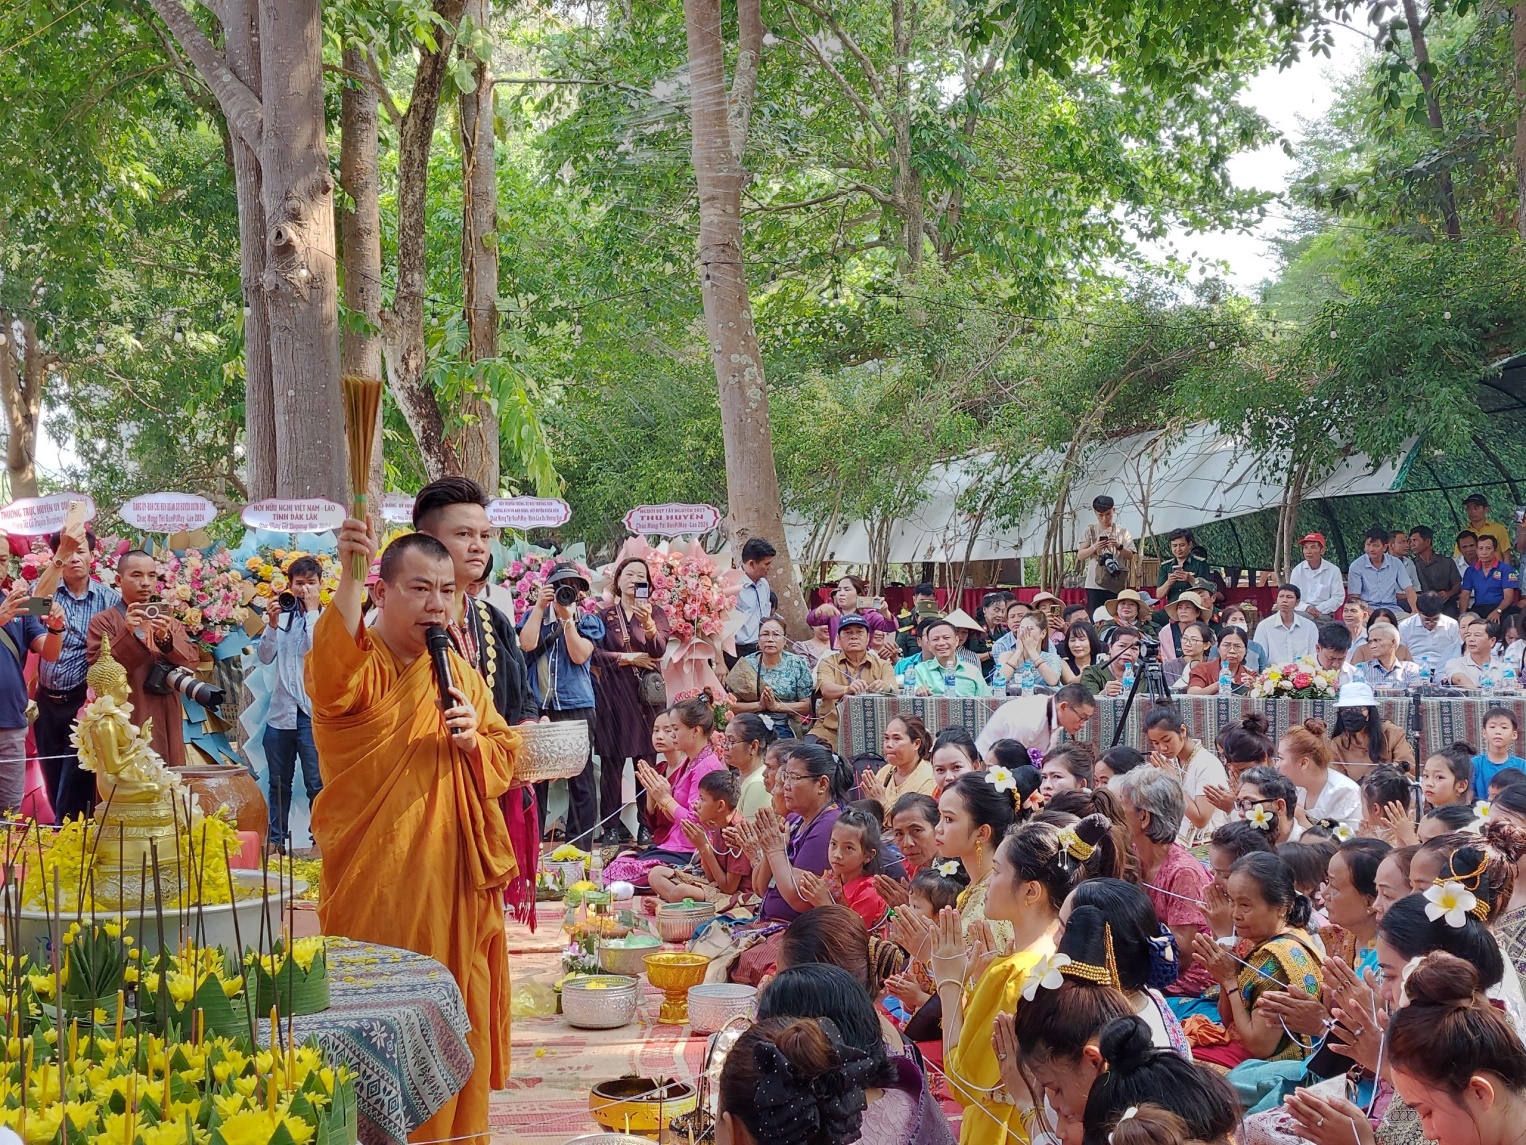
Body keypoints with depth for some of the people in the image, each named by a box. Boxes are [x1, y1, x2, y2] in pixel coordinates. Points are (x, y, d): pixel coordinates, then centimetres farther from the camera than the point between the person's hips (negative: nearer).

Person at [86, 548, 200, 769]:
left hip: (166, 725, 5)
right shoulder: (103, 622, 2)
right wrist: (127, 634, -21)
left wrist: (166, 638, -15)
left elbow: (192, 662, 3)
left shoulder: (169, 622, 17)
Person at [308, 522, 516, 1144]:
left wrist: (475, 739, -9)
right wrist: (348, 575, -49)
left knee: (456, 1017, 12)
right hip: (375, 882, -5)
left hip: (453, 882, 5)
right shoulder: (359, 665, -8)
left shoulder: (460, 673, 11)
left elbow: (507, 755, 15)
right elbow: (332, 672, -34)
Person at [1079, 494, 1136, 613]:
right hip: (1095, 585, 0)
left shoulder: (1122, 531, 8)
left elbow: (1130, 556, 5)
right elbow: (1080, 555, 4)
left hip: (1116, 585, 0)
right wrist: (1094, 547, -13)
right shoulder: (1090, 530, 7)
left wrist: (1119, 547, -13)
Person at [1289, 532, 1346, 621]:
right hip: (1302, 613, 1)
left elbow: (1338, 597, 2)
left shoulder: (1333, 571, 4)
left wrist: (1319, 609, -11)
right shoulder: (1297, 570, 10)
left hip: (1324, 615, -1)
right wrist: (1306, 607, -13)